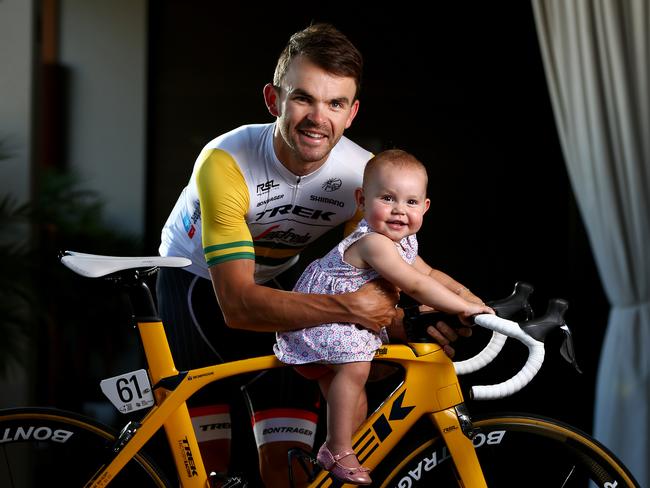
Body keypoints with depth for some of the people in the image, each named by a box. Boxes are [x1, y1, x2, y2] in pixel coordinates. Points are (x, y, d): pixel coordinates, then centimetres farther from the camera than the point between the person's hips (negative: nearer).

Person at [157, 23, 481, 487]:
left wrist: (408, 324, -38)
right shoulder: (225, 163, -35)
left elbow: (377, 288, -15)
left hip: (276, 281, 3)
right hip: (197, 280, -2)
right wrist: (347, 308, -47)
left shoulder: (364, 176, -23)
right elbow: (237, 304, -38)